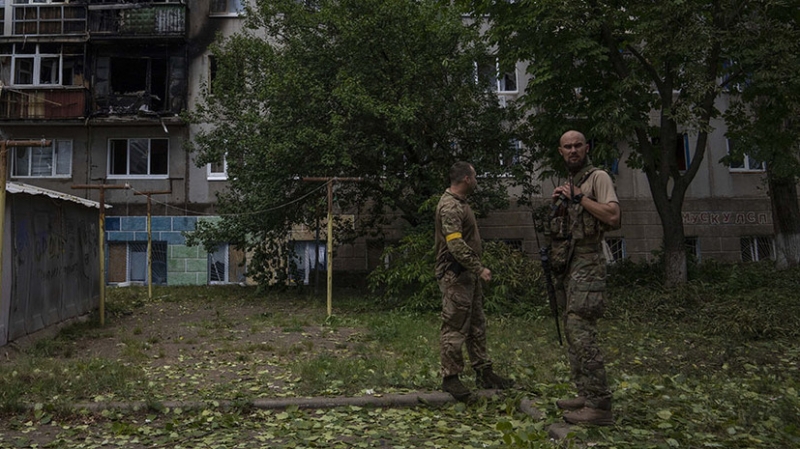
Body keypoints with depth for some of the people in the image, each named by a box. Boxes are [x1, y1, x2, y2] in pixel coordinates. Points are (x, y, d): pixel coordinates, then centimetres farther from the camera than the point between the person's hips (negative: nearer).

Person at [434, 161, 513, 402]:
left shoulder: (460, 203, 15)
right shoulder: (450, 206, -18)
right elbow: (456, 244, -26)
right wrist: (479, 268, -23)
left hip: (468, 274, 11)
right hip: (455, 276, -11)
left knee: (477, 325, 15)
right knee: (455, 327, -2)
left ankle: (483, 373, 25)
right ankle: (450, 377, 10)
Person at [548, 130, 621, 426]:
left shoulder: (598, 178, -4)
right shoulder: (568, 184, 21)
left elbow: (613, 217, -19)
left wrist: (579, 197, -15)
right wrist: (557, 205, 8)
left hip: (586, 265, -9)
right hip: (567, 266, 9)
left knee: (582, 334, -13)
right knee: (572, 333, 11)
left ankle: (599, 406, -7)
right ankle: (586, 396, 21)